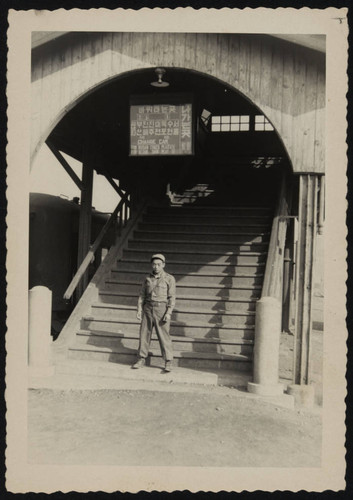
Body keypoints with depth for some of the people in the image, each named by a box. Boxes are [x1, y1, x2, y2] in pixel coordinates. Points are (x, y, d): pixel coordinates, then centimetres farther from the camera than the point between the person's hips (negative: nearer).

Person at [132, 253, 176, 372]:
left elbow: (172, 298, -5)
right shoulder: (147, 278, 9)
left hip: (161, 310, -4)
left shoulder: (169, 279, -2)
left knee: (164, 336, -3)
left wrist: (168, 313, -13)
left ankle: (168, 362, 5)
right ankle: (141, 360, 17)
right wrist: (139, 310, 1)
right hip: (148, 309, 4)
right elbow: (142, 295, 10)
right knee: (144, 334, 6)